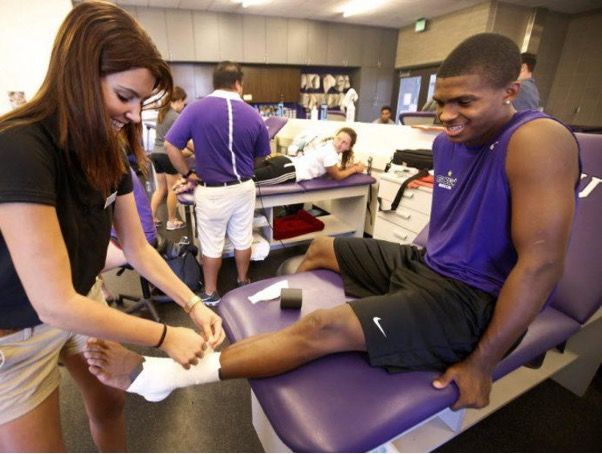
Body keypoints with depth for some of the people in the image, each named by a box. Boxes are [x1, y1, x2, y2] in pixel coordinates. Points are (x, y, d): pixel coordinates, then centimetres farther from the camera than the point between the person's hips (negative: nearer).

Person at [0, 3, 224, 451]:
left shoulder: (107, 150, -7)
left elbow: (138, 248, -4)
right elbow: (55, 305, -33)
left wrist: (194, 305, -13)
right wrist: (166, 336, -26)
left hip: (83, 301, 6)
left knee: (110, 403, 23)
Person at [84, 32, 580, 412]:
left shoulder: (537, 139, -22)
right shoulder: (448, 141, 4)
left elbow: (542, 262, -25)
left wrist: (481, 362, -22)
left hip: (473, 300, -8)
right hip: (426, 265, 8)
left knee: (325, 328, -27)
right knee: (322, 248, 14)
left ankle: (161, 375, -14)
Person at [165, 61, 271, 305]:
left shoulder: (196, 109, -10)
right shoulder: (253, 115, -4)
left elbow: (171, 145, -11)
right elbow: (260, 157, 7)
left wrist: (187, 173, 0)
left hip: (211, 191, -2)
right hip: (243, 188, 2)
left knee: (212, 245, 12)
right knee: (243, 240, 18)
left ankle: (210, 294, 27)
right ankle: (243, 283, 37)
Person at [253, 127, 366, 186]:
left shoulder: (328, 143, 20)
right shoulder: (331, 153, -8)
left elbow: (332, 169, 33)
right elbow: (337, 176, 4)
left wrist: (349, 166, 24)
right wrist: (355, 169, 16)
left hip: (284, 161, 9)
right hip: (289, 170, -9)